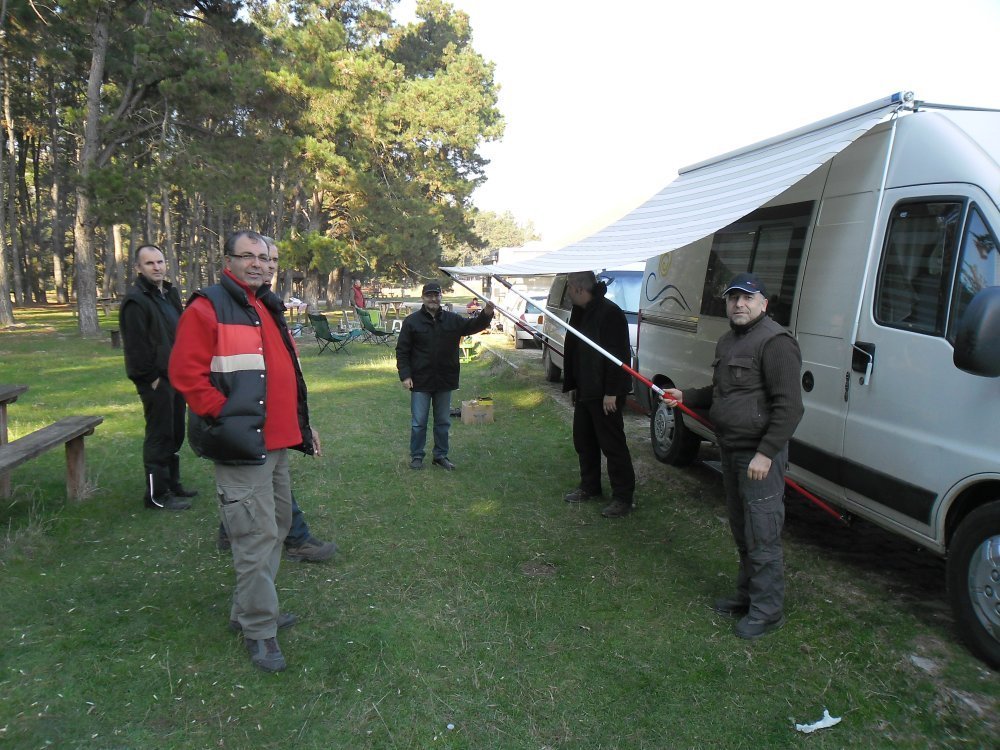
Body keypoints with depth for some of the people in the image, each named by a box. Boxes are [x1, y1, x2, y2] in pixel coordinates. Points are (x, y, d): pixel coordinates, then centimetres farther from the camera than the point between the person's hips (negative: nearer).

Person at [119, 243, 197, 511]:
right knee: (159, 437, -3)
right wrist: (151, 378, -16)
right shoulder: (136, 300, -14)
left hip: (174, 377, 9)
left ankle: (172, 484, 29)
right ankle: (156, 495, 6)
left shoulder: (169, 294, 14)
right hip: (155, 381, -9)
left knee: (175, 435, 16)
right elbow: (136, 346, -18)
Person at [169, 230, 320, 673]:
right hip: (242, 447, -9)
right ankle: (259, 629, 9)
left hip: (276, 444, 9)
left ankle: (248, 610, 32)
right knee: (256, 536, -6)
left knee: (276, 527, 17)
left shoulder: (269, 309, 17)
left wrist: (301, 424, 19)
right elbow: (186, 373, -16)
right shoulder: (208, 309, -9)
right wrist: (223, 416, -17)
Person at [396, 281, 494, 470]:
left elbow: (473, 325, -2)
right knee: (418, 422, 4)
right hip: (420, 382, -3)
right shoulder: (412, 321, -5)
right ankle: (417, 456, 18)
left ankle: (441, 455, 25)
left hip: (445, 382, 3)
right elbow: (402, 351, -4)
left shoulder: (452, 320, 4)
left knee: (443, 422, 13)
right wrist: (405, 375, -12)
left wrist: (486, 314, -23)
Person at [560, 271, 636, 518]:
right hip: (585, 391, 10)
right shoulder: (580, 312, 11)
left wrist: (611, 392, -24)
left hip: (606, 394, -10)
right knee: (583, 440, 18)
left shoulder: (609, 313, -20)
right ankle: (589, 486, 33)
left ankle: (623, 497, 5)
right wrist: (572, 384, 16)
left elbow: (617, 355, -23)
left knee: (612, 444, -4)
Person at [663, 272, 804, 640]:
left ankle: (767, 610, 13)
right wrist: (685, 396, 12)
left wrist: (765, 452, -25)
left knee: (762, 537, -1)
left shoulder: (775, 342, -17)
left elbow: (789, 406, -21)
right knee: (741, 532, 20)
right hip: (731, 450, 10)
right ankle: (747, 594, 34)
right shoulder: (728, 341, 15)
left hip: (760, 455, -9)